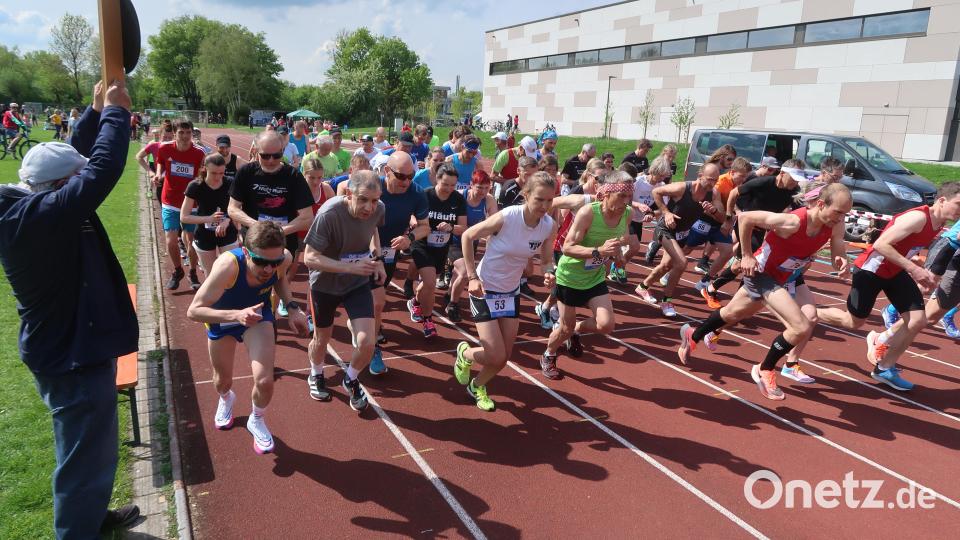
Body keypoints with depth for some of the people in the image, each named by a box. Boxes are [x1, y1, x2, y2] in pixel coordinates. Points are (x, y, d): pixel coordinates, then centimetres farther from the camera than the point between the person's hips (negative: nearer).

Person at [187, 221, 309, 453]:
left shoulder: (284, 258, -30)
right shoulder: (228, 265, -43)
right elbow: (193, 311, -40)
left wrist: (292, 307, -17)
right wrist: (236, 315, -55)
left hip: (258, 313, 1)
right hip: (222, 318, -1)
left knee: (265, 381, -11)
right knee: (223, 379, 19)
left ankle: (257, 421, 24)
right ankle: (226, 399, 59)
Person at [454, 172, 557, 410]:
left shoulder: (550, 226, -13)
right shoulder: (505, 218, -28)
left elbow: (546, 260, 2)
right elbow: (467, 236, -14)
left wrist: (548, 272, -23)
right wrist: (472, 276, -18)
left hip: (511, 291, 5)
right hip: (485, 289, -5)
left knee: (504, 356, 9)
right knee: (495, 356, -8)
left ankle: (477, 386, 39)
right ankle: (464, 353, 27)